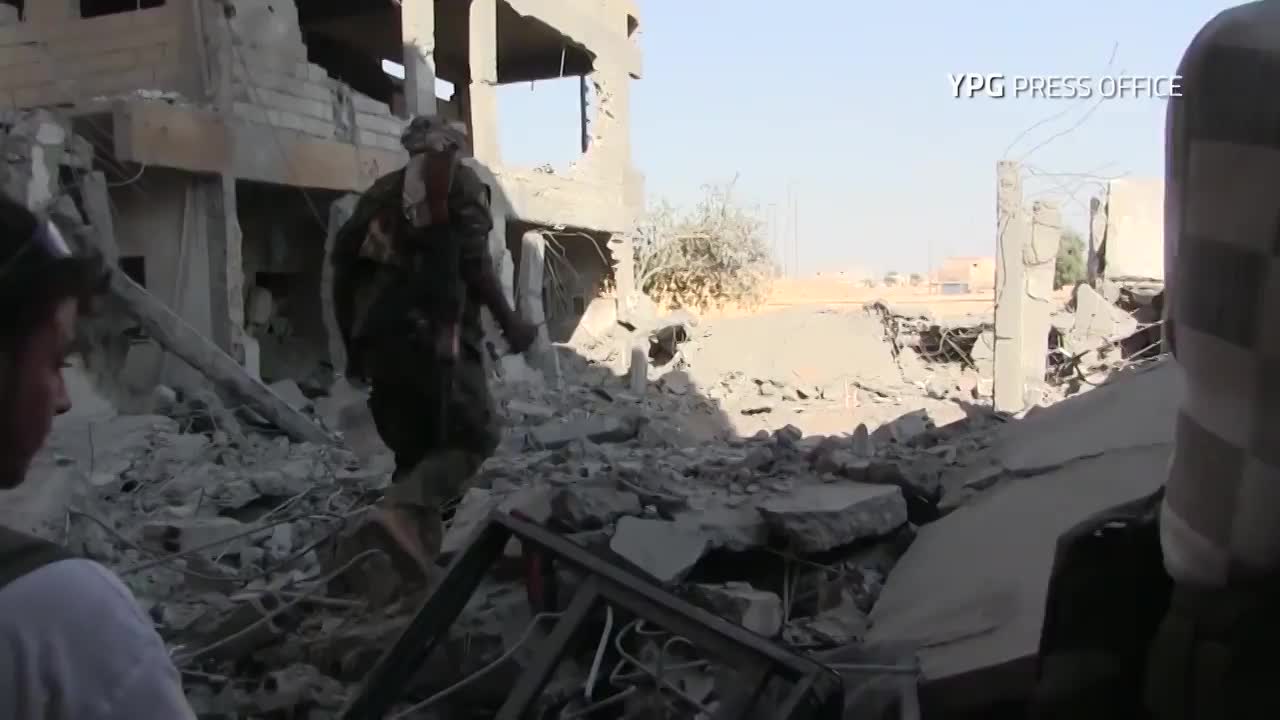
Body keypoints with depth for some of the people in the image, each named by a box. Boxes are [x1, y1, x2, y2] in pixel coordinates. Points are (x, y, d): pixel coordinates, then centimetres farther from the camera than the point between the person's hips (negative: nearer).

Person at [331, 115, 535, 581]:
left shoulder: (382, 190, 23)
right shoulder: (459, 180, 7)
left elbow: (344, 265, 17)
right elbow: (473, 260, -8)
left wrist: (353, 345, 23)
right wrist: (508, 322, -3)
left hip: (380, 339, 6)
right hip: (435, 335, -6)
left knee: (414, 450, 15)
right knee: (474, 437, 1)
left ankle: (418, 558, 12)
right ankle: (402, 511, -21)